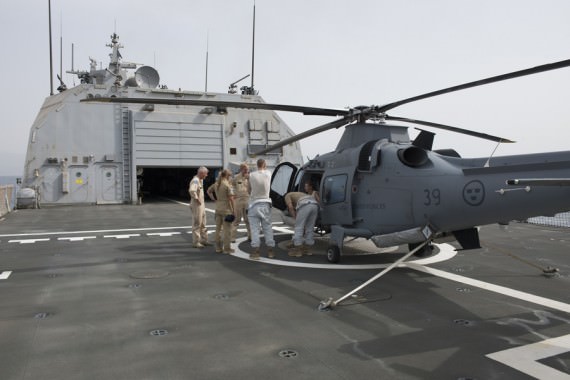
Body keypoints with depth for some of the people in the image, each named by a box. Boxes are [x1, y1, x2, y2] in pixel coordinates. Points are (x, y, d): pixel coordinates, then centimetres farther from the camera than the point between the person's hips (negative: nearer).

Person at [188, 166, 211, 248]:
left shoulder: (201, 180, 12)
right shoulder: (195, 181, -19)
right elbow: (192, 191, -37)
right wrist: (197, 199, -26)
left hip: (202, 205, 10)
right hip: (196, 205, -10)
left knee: (203, 224, 16)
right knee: (197, 224, -2)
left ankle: (204, 240, 26)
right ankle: (196, 242, 5)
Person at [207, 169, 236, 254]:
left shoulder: (216, 184, 8)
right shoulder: (228, 185, -14)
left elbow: (209, 191, 23)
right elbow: (231, 198, -16)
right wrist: (233, 210, -10)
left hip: (218, 208, 7)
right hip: (226, 209, -7)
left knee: (218, 229, 12)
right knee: (227, 229, 0)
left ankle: (218, 248, 19)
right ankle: (227, 249, 4)